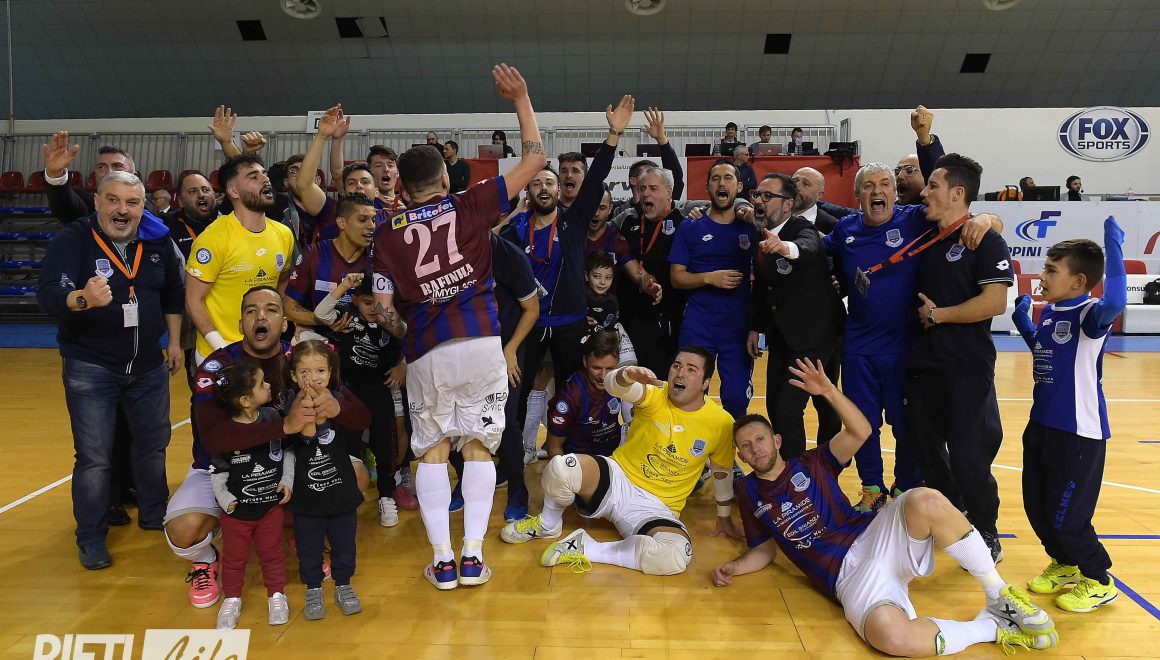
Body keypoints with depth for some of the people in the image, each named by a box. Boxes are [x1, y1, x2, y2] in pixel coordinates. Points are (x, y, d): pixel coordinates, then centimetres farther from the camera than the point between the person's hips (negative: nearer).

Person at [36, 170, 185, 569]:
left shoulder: (157, 243, 1)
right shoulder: (71, 240, -13)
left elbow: (173, 295, 13)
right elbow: (48, 296, -26)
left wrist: (175, 342, 11)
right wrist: (82, 299, -47)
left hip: (149, 367, 5)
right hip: (90, 368, -4)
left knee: (153, 445, 15)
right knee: (94, 456, 1)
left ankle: (154, 515, 34)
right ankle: (91, 538, 16)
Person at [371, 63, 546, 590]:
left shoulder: (390, 232, 5)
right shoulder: (469, 207, 3)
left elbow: (383, 305, 1)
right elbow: (533, 160, 8)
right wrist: (521, 100, 15)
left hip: (426, 351, 1)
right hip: (481, 343, 0)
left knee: (432, 451, 12)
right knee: (478, 447, 8)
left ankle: (442, 562, 10)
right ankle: (472, 558, 8)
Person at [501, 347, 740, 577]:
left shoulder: (721, 422, -4)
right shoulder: (656, 394, -9)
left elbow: (723, 473, 13)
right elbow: (613, 384, -31)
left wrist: (724, 518, 21)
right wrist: (627, 375, -55)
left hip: (656, 508, 1)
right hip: (617, 479, 0)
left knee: (677, 557, -33)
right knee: (560, 466, -30)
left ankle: (587, 549, -15)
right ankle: (548, 524, 4)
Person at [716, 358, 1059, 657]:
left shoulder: (810, 463, 11)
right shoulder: (749, 492, 13)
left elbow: (860, 432, 0)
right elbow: (764, 550, 19)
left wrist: (829, 391, -13)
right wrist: (734, 567, -1)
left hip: (874, 537, 1)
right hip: (848, 576, 0)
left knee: (925, 501, -36)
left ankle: (1000, 597, -14)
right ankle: (992, 627, -10)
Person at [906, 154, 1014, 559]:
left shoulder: (985, 240, -9)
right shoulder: (926, 239, 11)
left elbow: (995, 301, -20)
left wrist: (938, 315, -14)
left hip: (967, 368, -7)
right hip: (924, 364, 7)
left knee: (969, 457, -2)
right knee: (926, 446, 15)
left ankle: (986, 537, 17)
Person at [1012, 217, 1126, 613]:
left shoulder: (1090, 314, -17)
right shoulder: (1049, 312, 6)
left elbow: (1115, 302, -42)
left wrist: (1113, 250, -34)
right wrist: (1021, 318, 16)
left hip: (1079, 434, -8)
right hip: (1041, 427, 8)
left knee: (1065, 517, 1)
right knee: (1036, 507, 16)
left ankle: (1100, 582, 24)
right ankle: (1065, 565, 38)